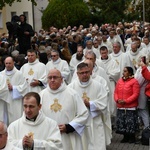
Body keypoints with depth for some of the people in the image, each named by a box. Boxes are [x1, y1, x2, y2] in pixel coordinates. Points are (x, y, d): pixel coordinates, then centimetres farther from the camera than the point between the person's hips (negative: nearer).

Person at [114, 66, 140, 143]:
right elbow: (116, 92, 12)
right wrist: (117, 99, -8)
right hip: (120, 107, 6)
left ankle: (132, 137, 16)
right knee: (121, 122, 9)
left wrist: (126, 101, -18)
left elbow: (135, 94, -13)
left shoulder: (134, 81, -7)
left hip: (130, 108, -5)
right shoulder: (120, 81, 10)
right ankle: (125, 137, 24)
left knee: (130, 123, -2)